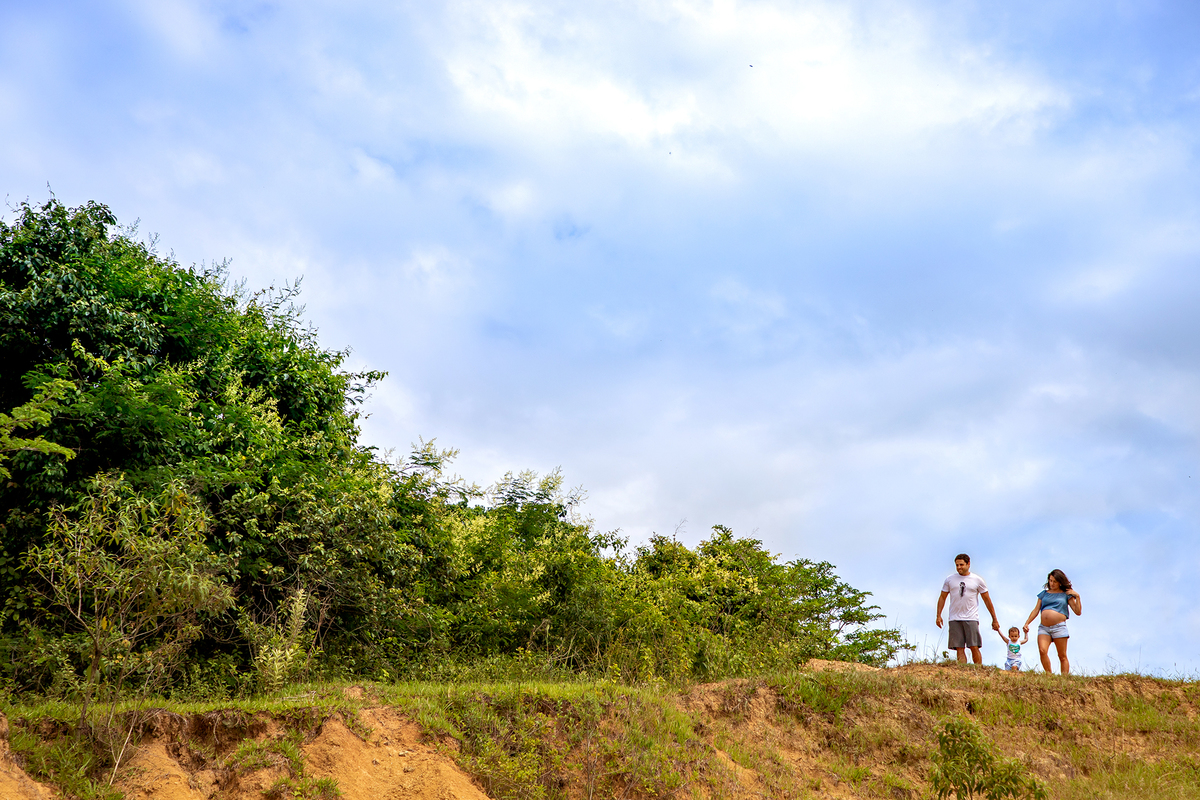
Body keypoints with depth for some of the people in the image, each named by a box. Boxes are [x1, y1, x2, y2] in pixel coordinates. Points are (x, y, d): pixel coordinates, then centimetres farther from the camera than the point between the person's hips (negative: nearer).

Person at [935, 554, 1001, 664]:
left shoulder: (978, 580, 6)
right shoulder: (949, 580, 10)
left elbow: (987, 600, 10)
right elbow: (942, 598, 14)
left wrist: (994, 619, 10)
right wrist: (938, 615, 3)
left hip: (971, 618, -2)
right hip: (955, 619, 2)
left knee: (974, 647, -9)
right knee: (959, 649, -3)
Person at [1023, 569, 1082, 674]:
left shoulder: (1066, 594, 12)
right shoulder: (1044, 593, 19)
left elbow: (1078, 612, 7)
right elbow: (1036, 610, 19)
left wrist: (1077, 596, -1)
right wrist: (1027, 623, 10)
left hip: (1059, 627, -2)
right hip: (1044, 628, 2)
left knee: (1062, 656, -1)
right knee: (1042, 651, -18)